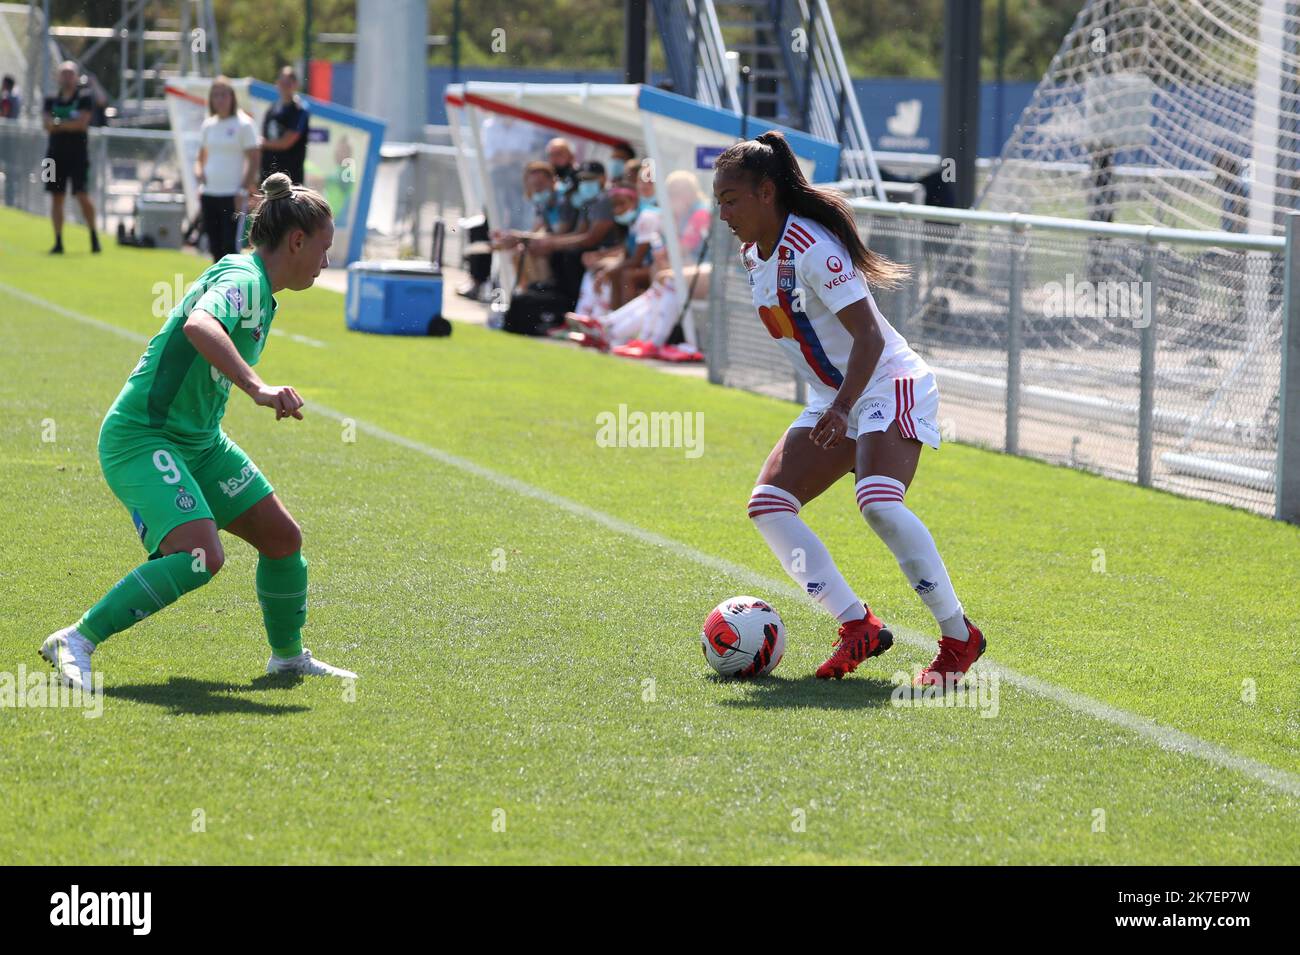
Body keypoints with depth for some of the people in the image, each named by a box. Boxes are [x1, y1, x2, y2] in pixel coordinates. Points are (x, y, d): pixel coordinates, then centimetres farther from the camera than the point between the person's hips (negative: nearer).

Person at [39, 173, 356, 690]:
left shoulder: (260, 291, 12)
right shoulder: (242, 279, -19)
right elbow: (199, 326, -42)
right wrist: (257, 388, -50)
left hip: (197, 440, 10)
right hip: (139, 437, -10)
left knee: (282, 537, 10)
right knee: (201, 556, -26)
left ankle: (288, 655, 32)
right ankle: (75, 642, -19)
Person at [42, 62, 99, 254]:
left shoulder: (85, 97, 0)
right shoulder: (51, 99, 12)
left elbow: (82, 122, -13)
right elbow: (48, 125, 0)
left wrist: (58, 123, -7)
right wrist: (69, 124, -12)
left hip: (78, 154, -4)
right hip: (56, 153, 4)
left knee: (82, 195, -12)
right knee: (56, 197, 3)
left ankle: (94, 236, -1)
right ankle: (58, 242, 7)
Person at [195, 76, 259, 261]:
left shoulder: (243, 124, -4)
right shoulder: (207, 125, 13)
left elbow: (253, 161, -6)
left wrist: (243, 191, -13)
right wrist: (198, 170, 1)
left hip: (232, 196, -6)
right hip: (209, 194, 6)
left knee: (229, 246, -12)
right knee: (215, 247, 8)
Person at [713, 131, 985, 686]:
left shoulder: (810, 246, -21)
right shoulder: (753, 254, 7)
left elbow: (869, 336, -25)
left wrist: (842, 408, -36)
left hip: (889, 386, -9)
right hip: (833, 401, 10)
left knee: (879, 503, -30)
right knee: (768, 505, -6)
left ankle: (959, 636, -18)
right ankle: (858, 626, -3)